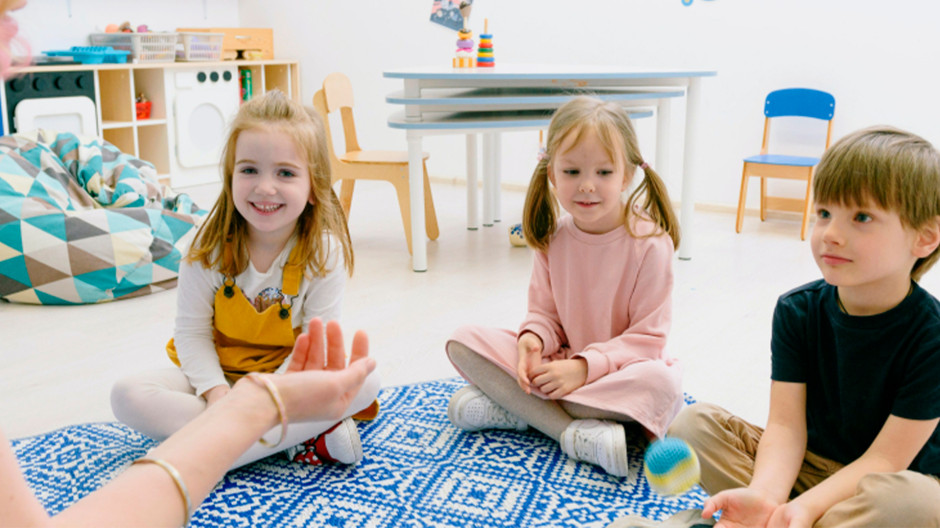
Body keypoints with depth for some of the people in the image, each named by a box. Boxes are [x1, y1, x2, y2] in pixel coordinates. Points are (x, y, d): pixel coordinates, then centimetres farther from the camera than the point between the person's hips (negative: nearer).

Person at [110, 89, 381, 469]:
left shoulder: (325, 252, -15)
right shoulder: (209, 248, -13)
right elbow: (191, 331, -8)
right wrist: (216, 391, -24)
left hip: (289, 376, -1)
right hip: (218, 376, 2)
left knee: (365, 380, -28)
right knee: (127, 396, -26)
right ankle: (303, 435, -29)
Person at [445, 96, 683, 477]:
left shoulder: (650, 243, -16)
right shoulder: (553, 238, -2)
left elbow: (647, 338, -14)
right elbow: (546, 312, 5)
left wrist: (585, 366, -26)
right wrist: (533, 338, -19)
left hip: (618, 368, -3)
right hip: (560, 362, 4)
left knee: (662, 383, -38)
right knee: (463, 342, -12)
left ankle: (514, 406, -25)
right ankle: (575, 431, -25)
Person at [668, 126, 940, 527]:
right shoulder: (796, 311, -7)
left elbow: (885, 459, -20)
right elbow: (786, 425, -14)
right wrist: (765, 493, -34)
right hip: (805, 465, 4)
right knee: (694, 423, -14)